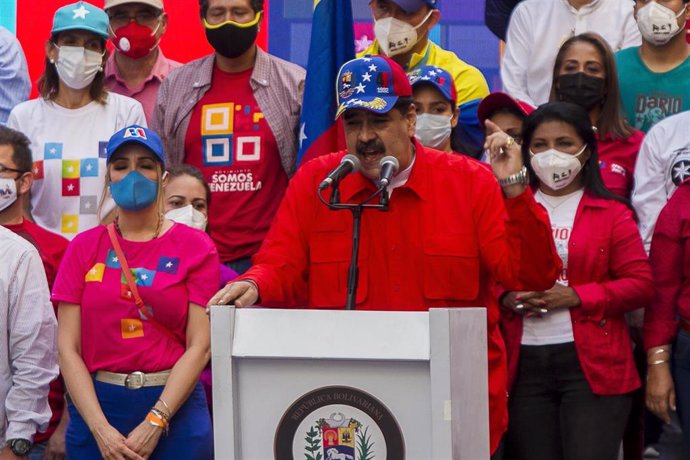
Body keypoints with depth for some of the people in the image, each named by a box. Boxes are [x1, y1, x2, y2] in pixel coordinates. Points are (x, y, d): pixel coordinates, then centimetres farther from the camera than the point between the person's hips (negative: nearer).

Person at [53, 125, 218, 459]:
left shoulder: (195, 246, 1)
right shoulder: (84, 247, 6)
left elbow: (200, 345, -6)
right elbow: (68, 347, 0)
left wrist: (154, 422, -13)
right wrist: (101, 428, -11)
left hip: (174, 407, -1)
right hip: (97, 404, 1)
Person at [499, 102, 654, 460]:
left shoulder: (611, 213, 5)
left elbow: (641, 283, -2)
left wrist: (575, 296, -13)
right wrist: (507, 299, -9)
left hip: (592, 365, -2)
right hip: (524, 366, 2)